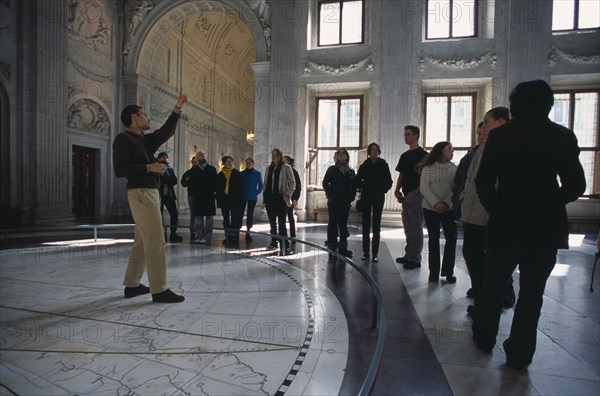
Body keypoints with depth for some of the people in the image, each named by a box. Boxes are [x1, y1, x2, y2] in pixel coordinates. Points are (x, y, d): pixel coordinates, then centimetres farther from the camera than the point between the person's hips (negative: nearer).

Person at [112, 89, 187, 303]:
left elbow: (166, 131, 15)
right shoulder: (123, 138, -5)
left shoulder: (145, 139, 19)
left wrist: (178, 108, 13)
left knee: (142, 242, 14)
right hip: (141, 193, -10)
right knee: (156, 242, -10)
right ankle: (159, 290, -5)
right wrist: (149, 167, -16)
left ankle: (132, 284, 23)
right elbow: (120, 169, -15)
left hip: (150, 192, 10)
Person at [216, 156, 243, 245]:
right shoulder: (220, 175, 8)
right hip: (224, 199, 3)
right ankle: (228, 237, 16)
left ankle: (234, 237, -2)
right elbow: (218, 189, 9)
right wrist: (218, 200, 2)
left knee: (235, 218, -5)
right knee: (226, 219, 8)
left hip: (234, 200, -3)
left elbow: (240, 187, 1)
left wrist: (238, 197, -8)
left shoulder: (236, 173, 3)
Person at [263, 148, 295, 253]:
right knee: (272, 222, 10)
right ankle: (274, 242, 18)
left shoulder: (286, 167, 0)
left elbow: (292, 183, -3)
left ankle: (285, 245, -3)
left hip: (281, 198, -5)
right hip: (269, 198, 5)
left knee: (281, 222, -7)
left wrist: (287, 195, -11)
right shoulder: (269, 168, 15)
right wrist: (264, 194, 8)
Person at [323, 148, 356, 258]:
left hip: (346, 202, 3)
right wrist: (330, 195, -10)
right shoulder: (332, 169, 3)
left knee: (343, 224, 6)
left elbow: (354, 186, 11)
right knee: (333, 223, 1)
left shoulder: (351, 171, 11)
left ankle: (343, 248, 12)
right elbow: (325, 183, -1)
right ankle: (332, 247, 7)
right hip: (333, 202, -2)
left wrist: (351, 197, -2)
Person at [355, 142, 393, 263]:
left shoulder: (383, 165, 0)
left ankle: (375, 253, 6)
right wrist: (361, 188, -6)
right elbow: (358, 180, 8)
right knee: (366, 224, 3)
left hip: (379, 198, -1)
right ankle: (365, 252, 10)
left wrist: (383, 190, -7)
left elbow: (389, 181, 3)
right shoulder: (364, 165, 2)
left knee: (376, 225, 1)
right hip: (366, 197, 1)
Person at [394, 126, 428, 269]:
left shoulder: (422, 154, -5)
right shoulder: (404, 155, 17)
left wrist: (417, 191, -16)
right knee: (408, 228, 13)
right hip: (406, 196, 8)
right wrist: (397, 190, 5)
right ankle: (408, 255, 23)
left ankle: (415, 259, 2)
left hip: (416, 195, -8)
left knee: (415, 228, -4)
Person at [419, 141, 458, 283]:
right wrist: (436, 203, -22)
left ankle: (448, 271, 11)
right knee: (433, 239, 4)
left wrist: (446, 203, -20)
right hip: (430, 208, -1)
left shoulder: (454, 168, 5)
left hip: (449, 209, 2)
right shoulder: (427, 168, 0)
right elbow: (424, 188, -9)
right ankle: (434, 272, 11)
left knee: (451, 238, -1)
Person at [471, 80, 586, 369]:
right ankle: (519, 353, 17)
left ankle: (484, 337, 29)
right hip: (546, 226, 1)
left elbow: (483, 181, -7)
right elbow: (575, 185, 0)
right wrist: (547, 202, 17)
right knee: (532, 291, 10)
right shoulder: (562, 136, 0)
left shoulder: (500, 136, -4)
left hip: (506, 223, -1)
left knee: (493, 282, 16)